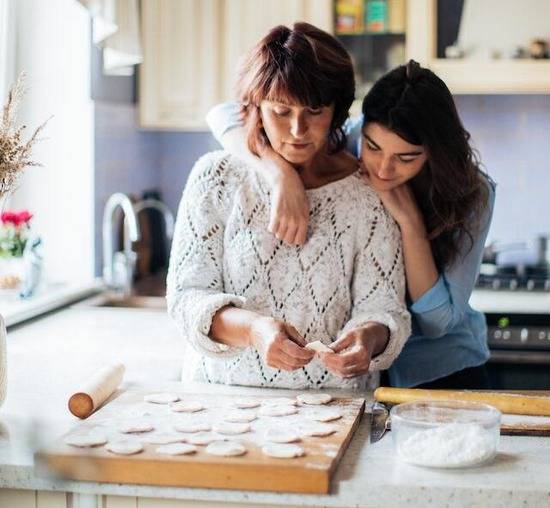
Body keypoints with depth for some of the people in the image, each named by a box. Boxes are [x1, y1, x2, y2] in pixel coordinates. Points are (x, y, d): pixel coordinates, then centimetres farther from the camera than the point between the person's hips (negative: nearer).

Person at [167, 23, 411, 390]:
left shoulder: (366, 194, 2)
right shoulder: (218, 177, 2)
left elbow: (383, 308, 0)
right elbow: (186, 296, -3)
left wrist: (370, 337, -24)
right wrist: (252, 328, -22)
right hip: (223, 398, -2)